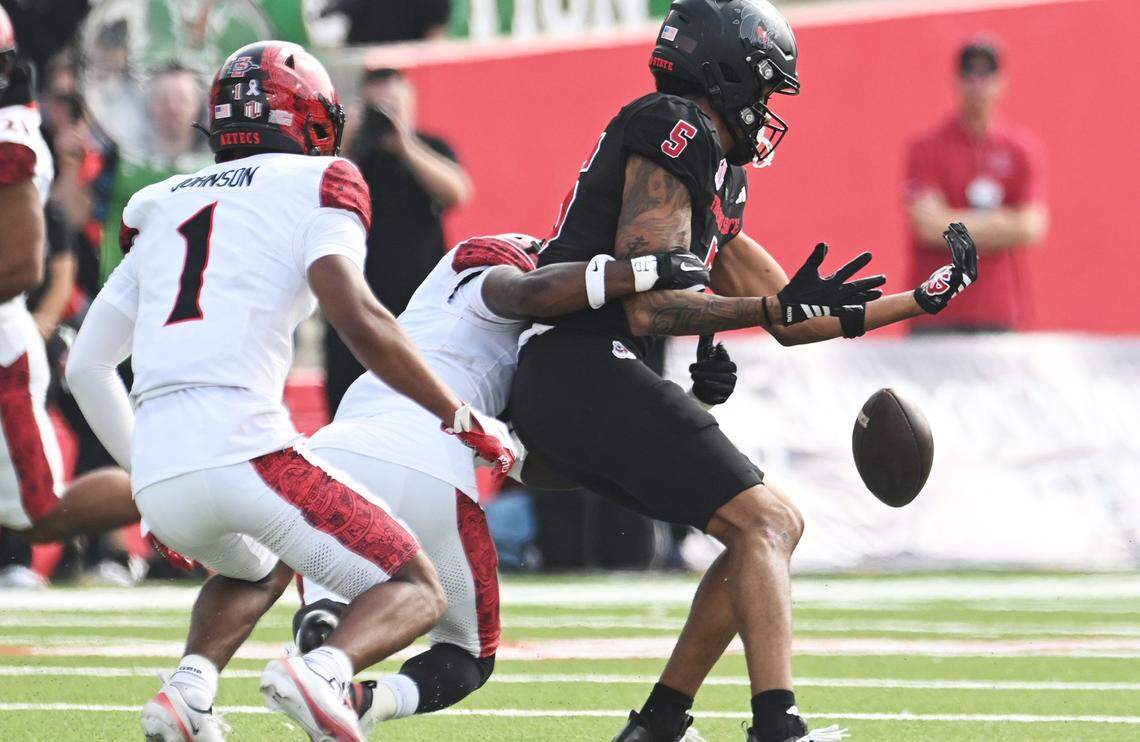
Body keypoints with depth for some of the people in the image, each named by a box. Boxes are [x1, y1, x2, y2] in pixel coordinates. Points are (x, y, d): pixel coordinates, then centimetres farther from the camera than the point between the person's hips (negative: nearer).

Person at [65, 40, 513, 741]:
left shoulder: (163, 209, 23)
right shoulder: (312, 186, 6)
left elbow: (88, 365, 26)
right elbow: (358, 321, -10)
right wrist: (463, 418, -1)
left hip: (157, 473, 6)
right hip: (245, 446, -6)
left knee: (256, 569, 36)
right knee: (416, 592, 9)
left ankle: (191, 685, 7)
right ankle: (324, 670, -23)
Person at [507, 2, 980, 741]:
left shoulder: (718, 180, 22)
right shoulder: (674, 133, -9)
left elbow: (792, 317, 26)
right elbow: (648, 307, -16)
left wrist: (920, 301, 27)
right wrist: (779, 304, -18)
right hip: (588, 370, -10)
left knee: (773, 524, 13)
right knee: (764, 524, -11)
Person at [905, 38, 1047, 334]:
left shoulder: (1023, 149, 7)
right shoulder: (927, 148, 0)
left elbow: (1031, 229, -1)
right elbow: (930, 227, -10)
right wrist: (1002, 224, -4)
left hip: (999, 310, 2)